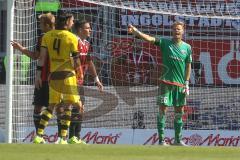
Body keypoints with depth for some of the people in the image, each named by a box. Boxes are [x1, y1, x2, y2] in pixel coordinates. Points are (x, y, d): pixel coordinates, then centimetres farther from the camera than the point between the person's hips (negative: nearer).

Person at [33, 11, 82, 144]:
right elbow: (76, 62, -4)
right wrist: (74, 67, 15)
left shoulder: (47, 36, 6)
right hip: (67, 74, -5)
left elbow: (42, 56, 1)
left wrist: (38, 74, 3)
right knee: (68, 105, -1)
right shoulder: (72, 38, -4)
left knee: (51, 106, 13)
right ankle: (63, 139, -8)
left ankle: (38, 136, 6)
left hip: (53, 74, 5)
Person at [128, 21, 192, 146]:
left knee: (179, 112, 9)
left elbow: (188, 66, 11)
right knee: (163, 110, -6)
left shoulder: (187, 47, 7)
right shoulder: (165, 43, 0)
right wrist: (135, 32, -29)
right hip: (166, 82, -3)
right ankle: (161, 139, -3)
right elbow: (149, 38, -12)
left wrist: (186, 83, 4)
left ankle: (178, 139, 20)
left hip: (180, 84, 3)